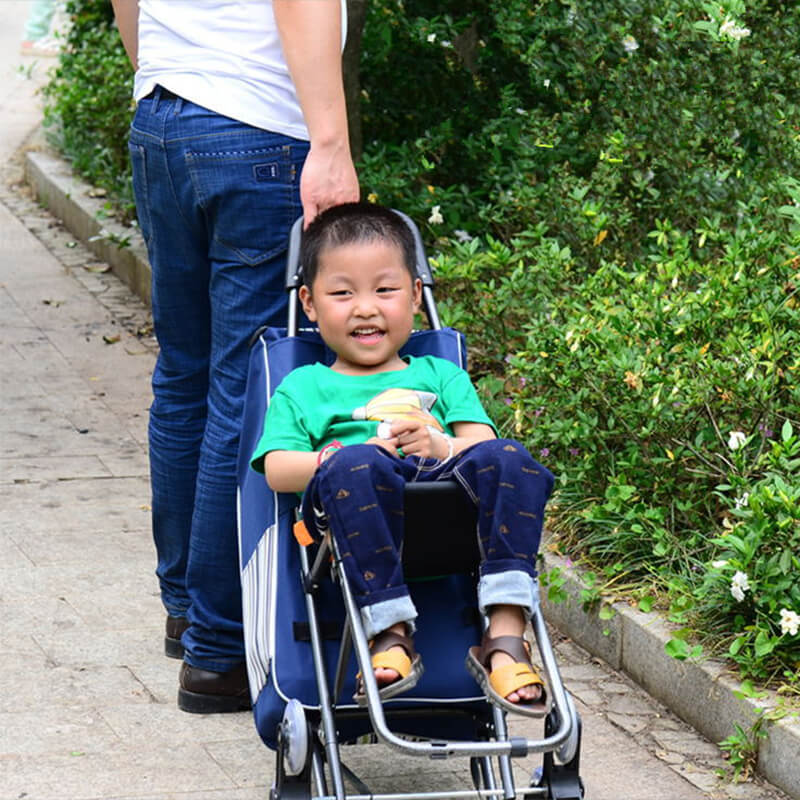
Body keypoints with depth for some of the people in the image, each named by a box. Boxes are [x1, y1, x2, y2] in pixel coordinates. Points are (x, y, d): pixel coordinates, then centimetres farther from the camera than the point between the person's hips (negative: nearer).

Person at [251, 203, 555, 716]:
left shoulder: (441, 376, 33)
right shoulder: (302, 388, 27)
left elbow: (481, 441, 14)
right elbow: (277, 470, 9)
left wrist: (443, 448, -9)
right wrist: (341, 457, -10)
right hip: (365, 523, -2)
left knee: (509, 461, -29)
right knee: (355, 466, -36)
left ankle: (505, 639, -37)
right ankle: (391, 631, -38)